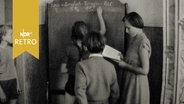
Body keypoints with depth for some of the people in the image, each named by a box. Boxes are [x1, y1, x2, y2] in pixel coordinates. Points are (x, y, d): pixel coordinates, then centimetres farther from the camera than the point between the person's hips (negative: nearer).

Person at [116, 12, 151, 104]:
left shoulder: (143, 42, -21)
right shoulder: (133, 39, 5)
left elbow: (145, 70, -23)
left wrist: (125, 65, -16)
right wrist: (123, 58, -1)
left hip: (137, 81, -8)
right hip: (129, 79, 8)